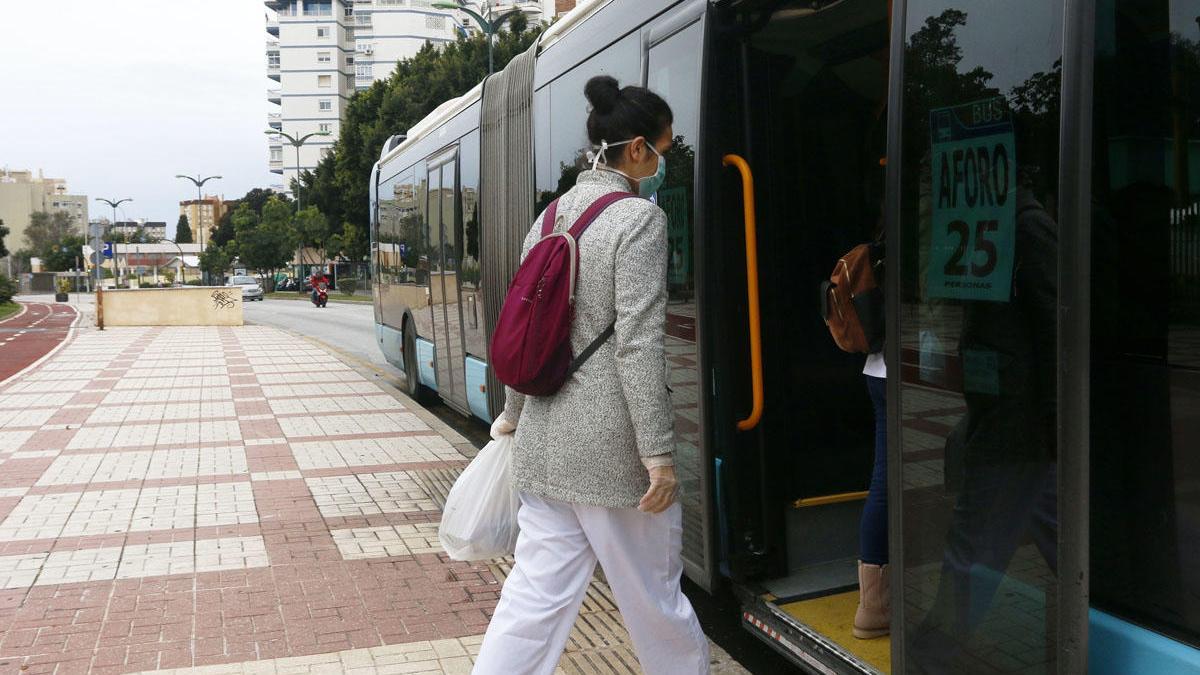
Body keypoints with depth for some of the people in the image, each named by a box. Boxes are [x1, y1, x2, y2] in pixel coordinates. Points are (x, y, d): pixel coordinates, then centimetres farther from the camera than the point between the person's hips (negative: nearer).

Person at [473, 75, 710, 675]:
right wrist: (658, 452, -15)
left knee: (536, 593, 12)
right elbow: (638, 345, -18)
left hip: (544, 441, 7)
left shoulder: (549, 219, 10)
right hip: (609, 445, -7)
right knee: (653, 594, 12)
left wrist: (513, 414, 24)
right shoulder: (639, 219, -12)